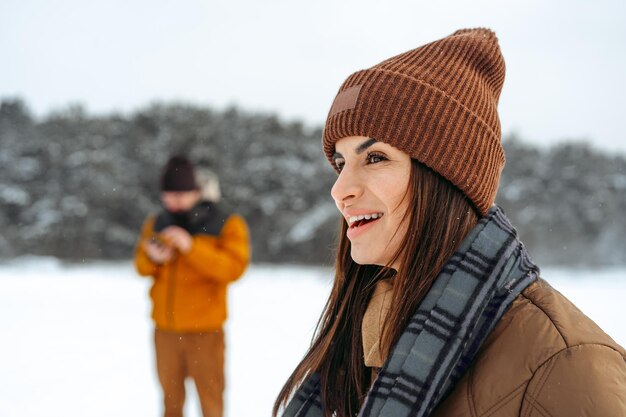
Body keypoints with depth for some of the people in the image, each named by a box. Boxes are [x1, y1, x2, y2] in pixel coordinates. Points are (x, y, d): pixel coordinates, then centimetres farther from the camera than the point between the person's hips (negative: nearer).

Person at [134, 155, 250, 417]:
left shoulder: (226, 225, -6)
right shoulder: (155, 224, 8)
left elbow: (234, 268, -16)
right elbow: (141, 266, 12)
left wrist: (191, 247, -23)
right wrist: (151, 257, -11)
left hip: (205, 329, -4)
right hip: (165, 328, 4)